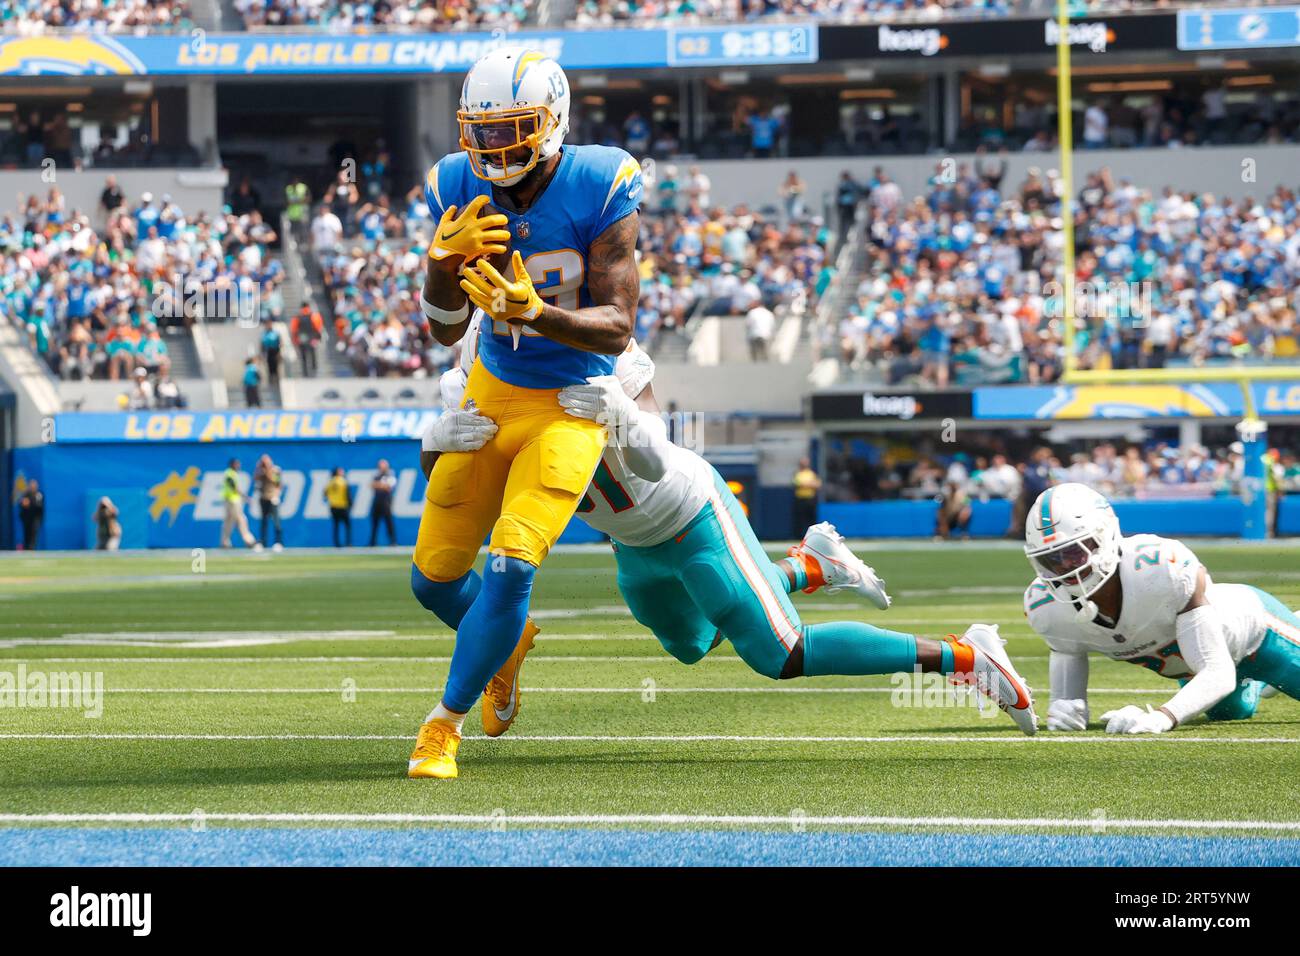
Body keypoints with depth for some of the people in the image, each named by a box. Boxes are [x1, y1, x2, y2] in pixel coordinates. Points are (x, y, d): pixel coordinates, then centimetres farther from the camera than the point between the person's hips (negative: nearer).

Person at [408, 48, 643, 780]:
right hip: (493, 392, 5)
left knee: (510, 569, -19)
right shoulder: (461, 190, -11)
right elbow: (444, 330, -7)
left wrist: (534, 313, -40)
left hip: (570, 407, -5)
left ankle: (446, 725, -2)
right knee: (435, 578, 9)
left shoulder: (598, 190, -22)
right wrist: (445, 261, -29)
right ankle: (507, 643, 43)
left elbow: (617, 330, -22)